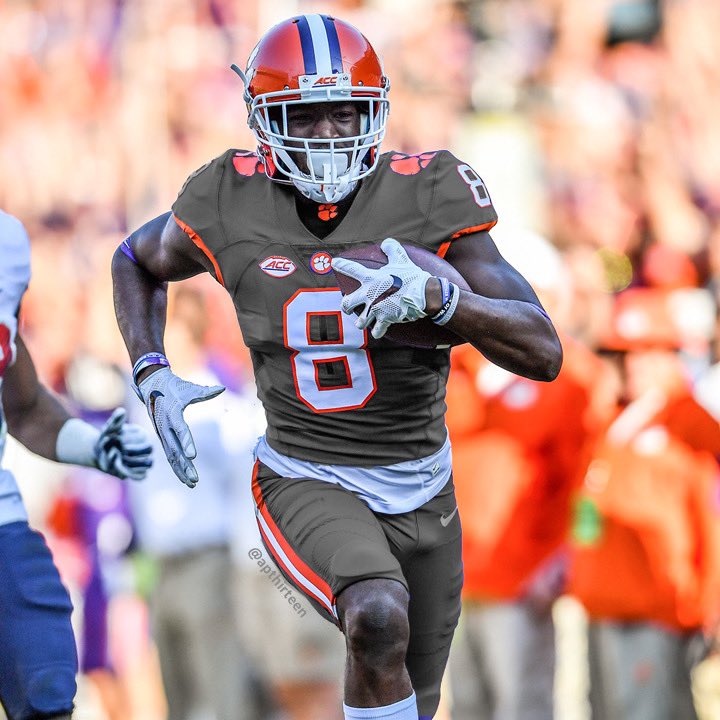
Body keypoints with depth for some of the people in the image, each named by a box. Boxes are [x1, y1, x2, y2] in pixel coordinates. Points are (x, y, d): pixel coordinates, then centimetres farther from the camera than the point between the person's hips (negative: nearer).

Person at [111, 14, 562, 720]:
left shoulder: (430, 197, -15)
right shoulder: (230, 206, -11)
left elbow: (543, 352, -21)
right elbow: (136, 260, 13)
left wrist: (438, 297, -39)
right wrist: (153, 378, -2)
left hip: (420, 491, 2)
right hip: (307, 482, -2)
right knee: (379, 617, -34)